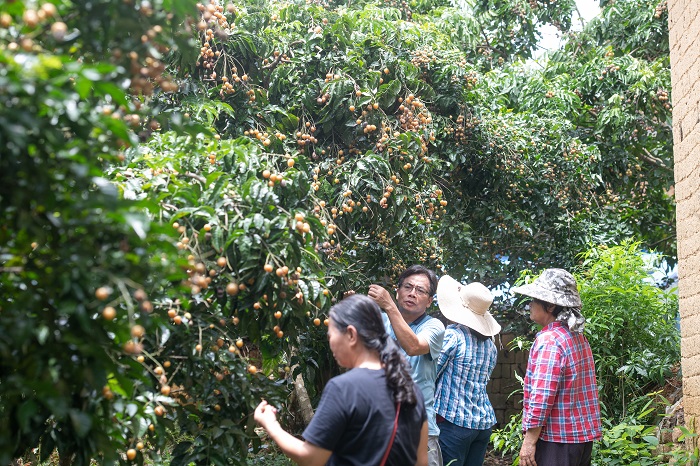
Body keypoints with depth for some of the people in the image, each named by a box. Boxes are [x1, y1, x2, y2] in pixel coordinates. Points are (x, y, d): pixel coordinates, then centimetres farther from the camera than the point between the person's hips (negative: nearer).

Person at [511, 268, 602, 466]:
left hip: (557, 437, -9)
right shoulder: (578, 336, 12)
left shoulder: (549, 340, -17)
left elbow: (542, 396, -21)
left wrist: (530, 440, -17)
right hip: (583, 434, 9)